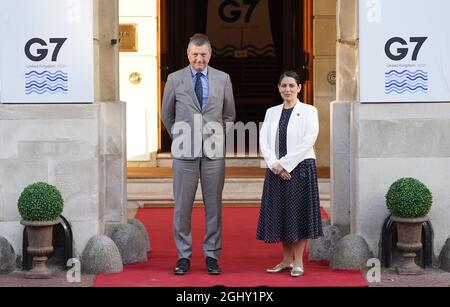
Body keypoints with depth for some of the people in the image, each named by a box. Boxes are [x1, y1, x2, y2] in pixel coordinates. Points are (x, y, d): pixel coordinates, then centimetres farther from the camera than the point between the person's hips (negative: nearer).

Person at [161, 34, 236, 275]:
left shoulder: (223, 79, 6)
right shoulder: (175, 79, 3)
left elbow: (229, 115, 17)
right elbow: (167, 114, 13)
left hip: (213, 151, 1)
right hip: (185, 152, -1)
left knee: (213, 205, 4)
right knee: (182, 206, 1)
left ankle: (211, 255, 12)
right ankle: (183, 256, 10)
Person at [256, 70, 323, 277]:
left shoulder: (308, 111, -1)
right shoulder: (272, 112, 11)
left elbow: (307, 141, -12)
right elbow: (263, 141, 3)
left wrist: (285, 164, -14)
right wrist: (275, 165, -12)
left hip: (300, 168, -4)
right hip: (277, 170, 4)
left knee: (299, 213, -1)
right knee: (280, 213, 7)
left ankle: (298, 262, 6)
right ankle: (286, 260, 17)